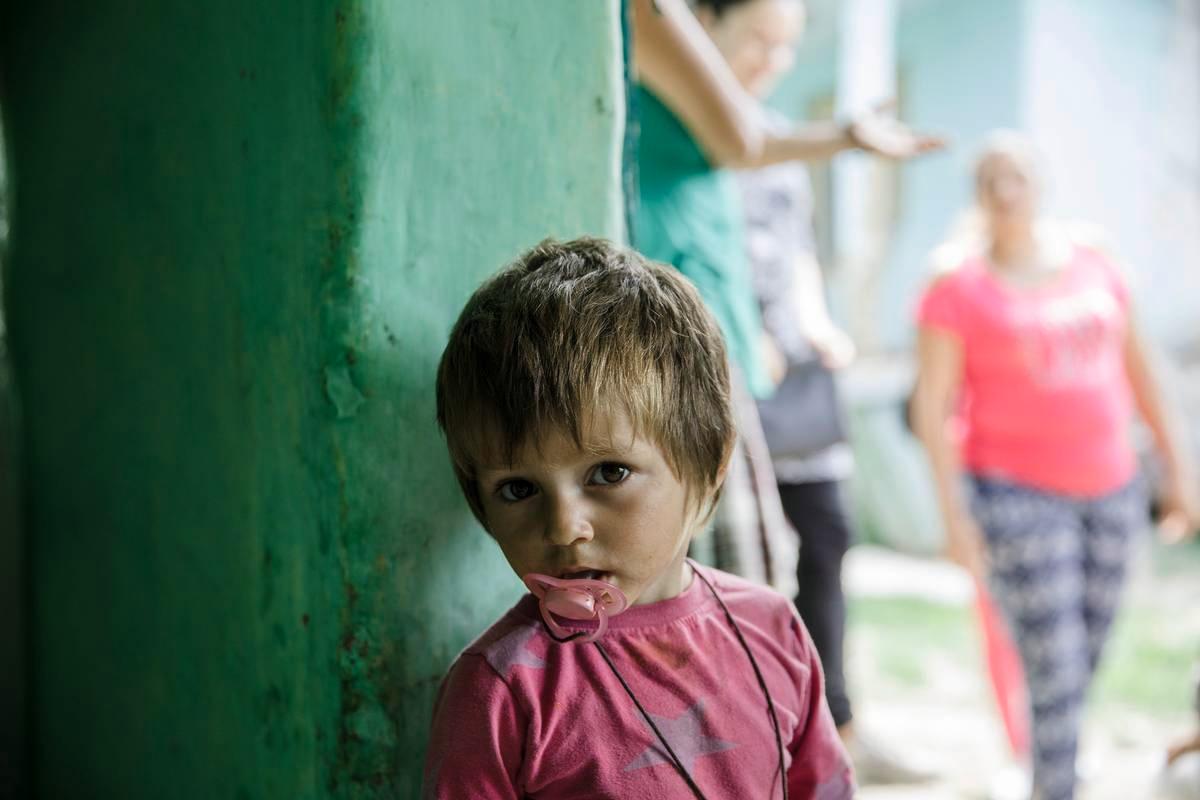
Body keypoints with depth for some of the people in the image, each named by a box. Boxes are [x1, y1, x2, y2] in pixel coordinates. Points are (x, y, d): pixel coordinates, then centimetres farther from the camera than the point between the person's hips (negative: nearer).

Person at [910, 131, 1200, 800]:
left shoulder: (1091, 260, 7)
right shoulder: (958, 285, -6)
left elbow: (1140, 370, 12)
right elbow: (931, 406, -8)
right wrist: (953, 512, -14)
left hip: (1110, 489, 5)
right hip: (1016, 494, -5)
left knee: (1084, 666, 10)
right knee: (1056, 675, -9)